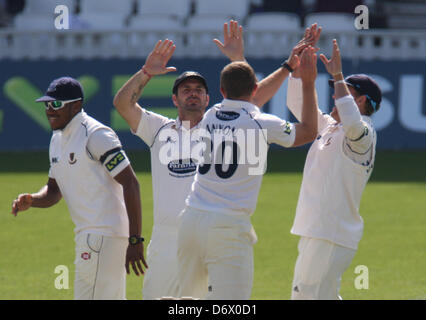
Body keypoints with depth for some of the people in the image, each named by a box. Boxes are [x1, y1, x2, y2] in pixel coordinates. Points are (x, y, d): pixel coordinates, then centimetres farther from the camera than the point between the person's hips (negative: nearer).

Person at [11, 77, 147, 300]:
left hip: (104, 235, -10)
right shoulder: (57, 139, 15)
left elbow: (130, 183, -18)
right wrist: (31, 200, -2)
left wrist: (135, 240, -24)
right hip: (87, 235, 10)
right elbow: (54, 190, 23)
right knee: (112, 298, 14)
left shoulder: (96, 135, -14)